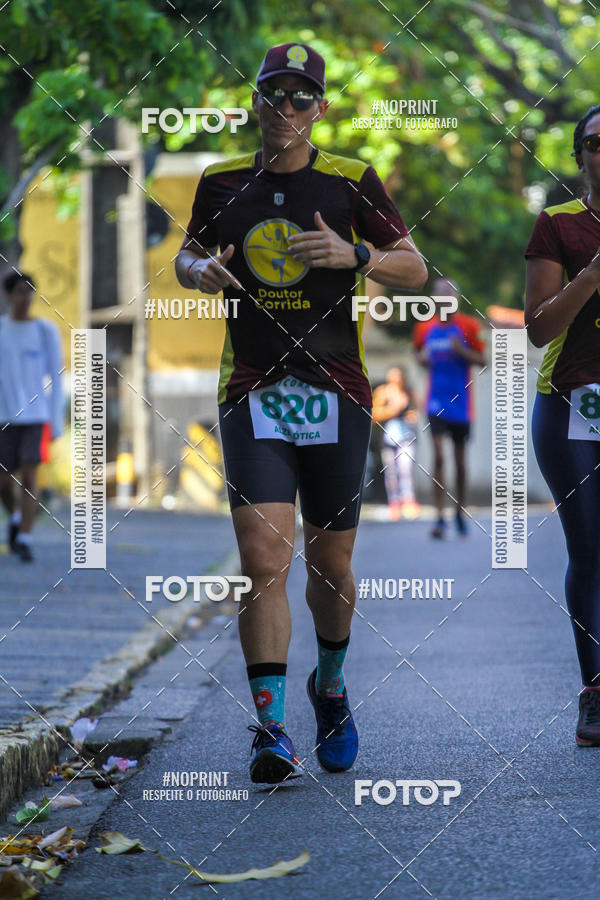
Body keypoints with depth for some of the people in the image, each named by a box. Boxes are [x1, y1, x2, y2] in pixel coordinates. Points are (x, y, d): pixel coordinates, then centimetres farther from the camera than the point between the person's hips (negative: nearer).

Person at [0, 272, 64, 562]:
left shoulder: (46, 331, 3)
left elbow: (56, 377, 5)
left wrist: (57, 419, 1)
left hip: (36, 415, -1)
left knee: (30, 475, -15)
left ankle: (24, 538, -14)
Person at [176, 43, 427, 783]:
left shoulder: (351, 182, 1)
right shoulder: (222, 184, 7)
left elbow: (415, 269, 2)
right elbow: (187, 258, 21)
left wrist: (354, 255, -17)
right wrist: (201, 269, -3)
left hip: (335, 396, 0)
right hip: (252, 398, 0)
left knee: (330, 564, 8)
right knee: (263, 561, -14)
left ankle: (330, 686, 36)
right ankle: (270, 728, -13)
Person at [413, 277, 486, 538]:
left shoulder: (468, 326, -2)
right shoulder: (425, 328, 6)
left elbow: (482, 360, -2)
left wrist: (461, 351, -19)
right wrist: (422, 358, -3)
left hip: (460, 403, 0)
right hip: (436, 402, 1)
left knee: (460, 460, 10)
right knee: (438, 457, -13)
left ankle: (460, 512, 28)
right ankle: (440, 517, -14)